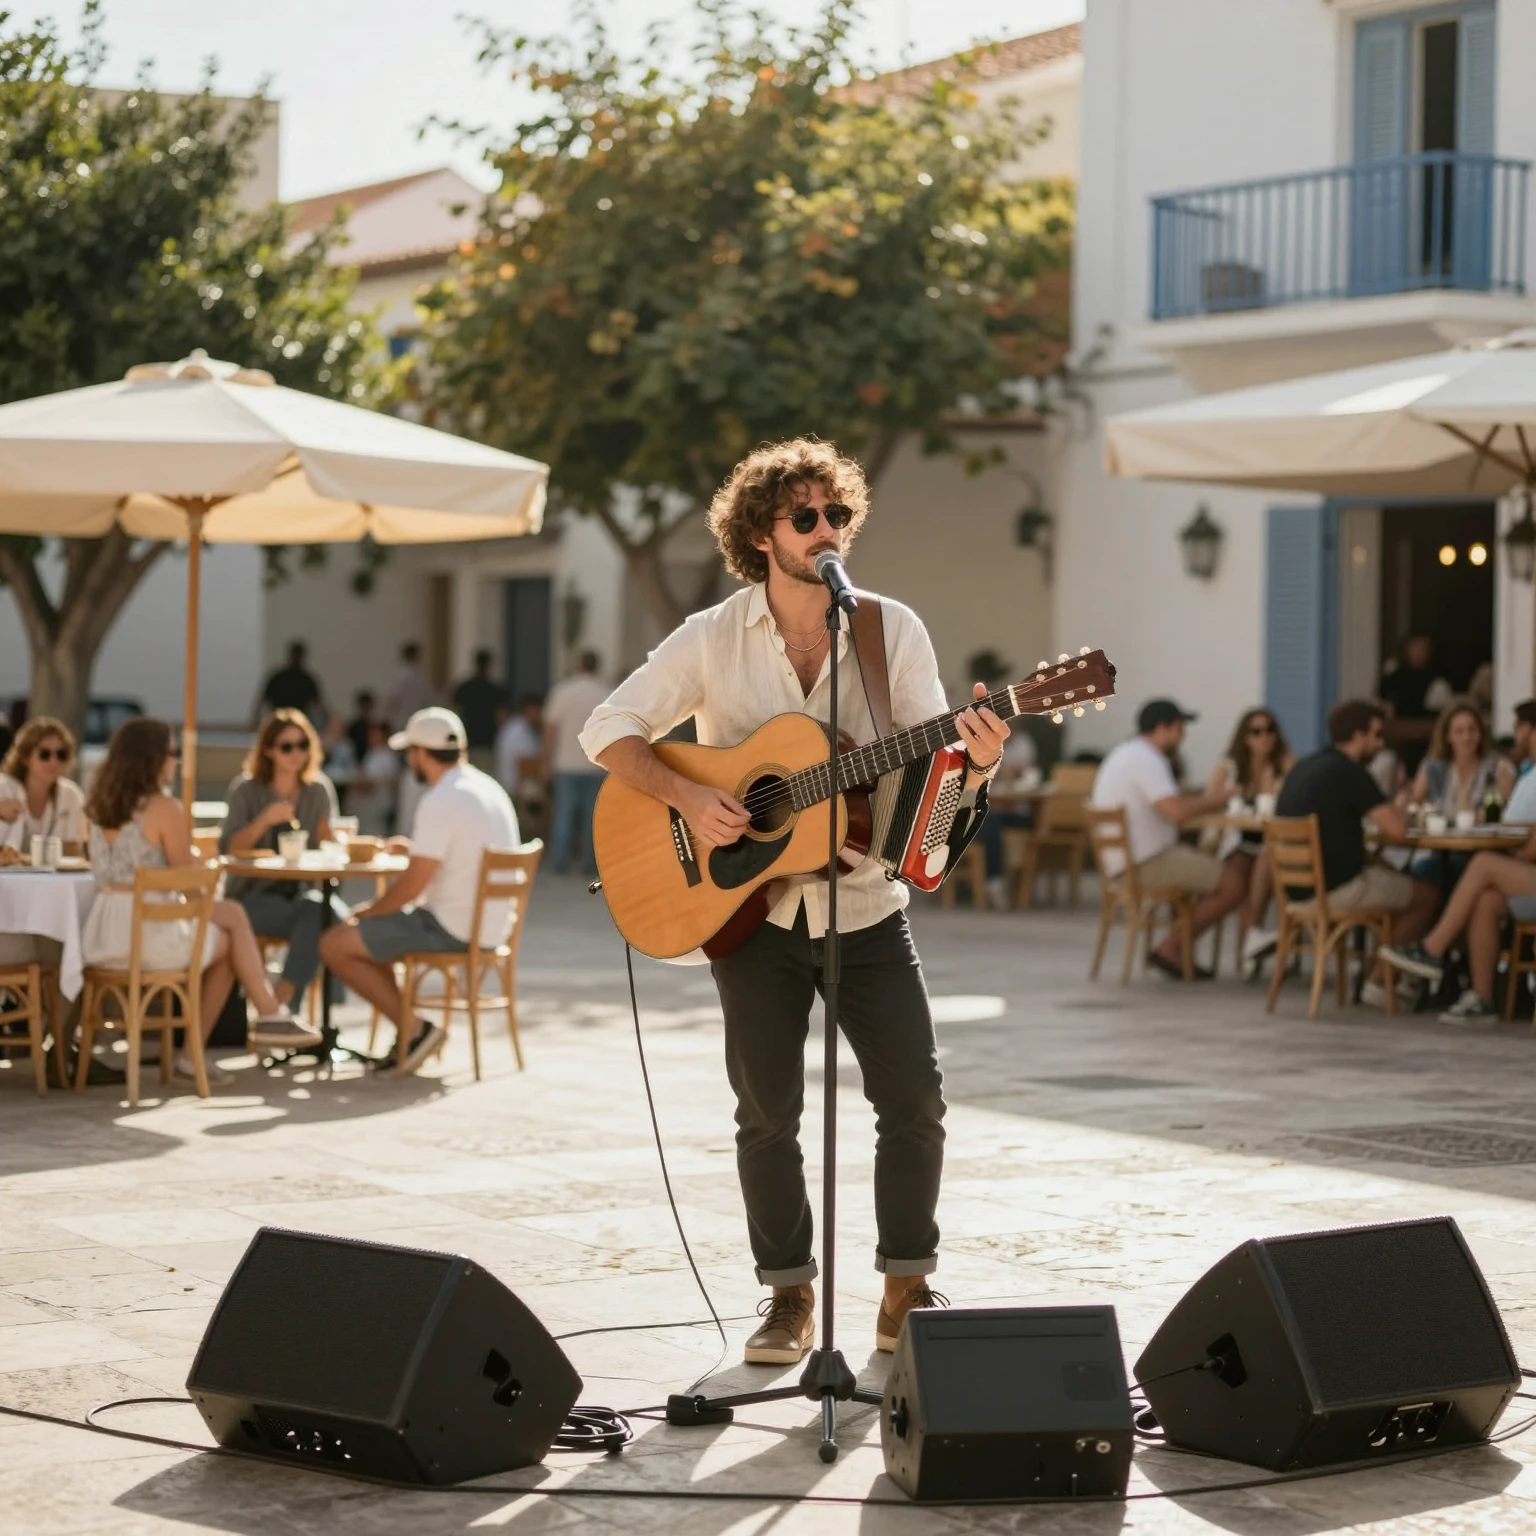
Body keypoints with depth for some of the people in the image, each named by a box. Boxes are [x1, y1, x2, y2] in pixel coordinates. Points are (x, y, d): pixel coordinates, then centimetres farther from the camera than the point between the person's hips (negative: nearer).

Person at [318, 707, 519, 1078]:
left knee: (335, 944, -3)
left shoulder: (440, 802, -20)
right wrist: (417, 848, 31)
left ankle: (413, 1030, -2)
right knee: (373, 929, 27)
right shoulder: (489, 788, 9)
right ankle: (404, 1040, 19)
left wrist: (368, 911, -2)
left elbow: (412, 885, -18)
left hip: (451, 929, -10)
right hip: (490, 925, 10)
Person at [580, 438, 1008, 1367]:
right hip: (748, 907, -1)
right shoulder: (713, 640, -3)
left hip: (865, 904, 1)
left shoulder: (893, 630, -1)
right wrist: (688, 799, -18)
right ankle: (790, 1296, 15)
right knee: (768, 1110, 2)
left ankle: (907, 1289, 11)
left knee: (916, 1097, -4)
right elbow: (609, 730, -2)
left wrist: (974, 764, -30)